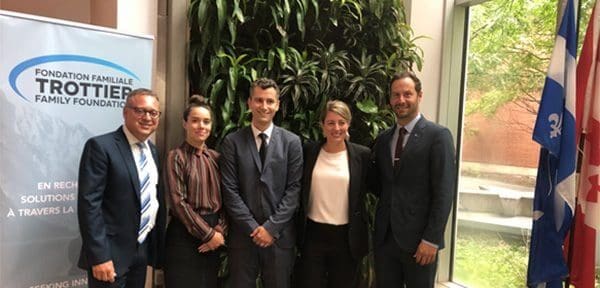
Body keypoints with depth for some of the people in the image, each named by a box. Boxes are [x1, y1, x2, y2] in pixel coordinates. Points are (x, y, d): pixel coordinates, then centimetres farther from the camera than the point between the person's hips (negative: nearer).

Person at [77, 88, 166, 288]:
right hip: (112, 253, -6)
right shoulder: (101, 146, -13)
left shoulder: (152, 151, 9)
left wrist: (158, 247, 11)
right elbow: (89, 204, -17)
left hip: (144, 249, 7)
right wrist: (99, 256, -21)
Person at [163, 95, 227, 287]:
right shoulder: (176, 157, -6)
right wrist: (207, 233, -11)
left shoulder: (216, 157, 8)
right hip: (184, 235, -5)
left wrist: (219, 230, -6)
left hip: (214, 235, 5)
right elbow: (178, 202, -12)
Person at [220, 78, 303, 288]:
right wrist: (253, 228, -9)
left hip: (279, 235, 0)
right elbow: (230, 190, -4)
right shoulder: (232, 142, 1)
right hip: (243, 235, 0)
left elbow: (294, 188, -3)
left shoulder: (291, 142, 2)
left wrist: (272, 227, -9)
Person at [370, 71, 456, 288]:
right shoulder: (383, 139, 10)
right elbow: (377, 186, 11)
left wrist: (431, 239, -14)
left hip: (418, 239, -4)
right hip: (384, 237, 5)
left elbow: (444, 192, -11)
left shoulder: (437, 135, -7)